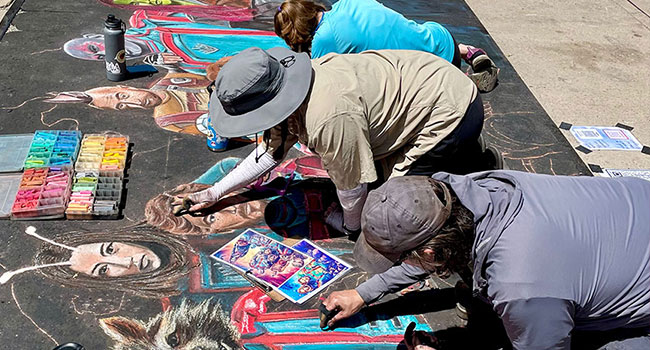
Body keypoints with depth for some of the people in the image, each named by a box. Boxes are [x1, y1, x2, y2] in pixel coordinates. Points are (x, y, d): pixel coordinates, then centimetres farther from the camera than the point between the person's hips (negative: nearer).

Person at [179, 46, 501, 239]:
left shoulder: (329, 118, -34)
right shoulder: (289, 89, -5)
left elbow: (351, 187, -20)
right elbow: (272, 150, 10)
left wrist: (350, 223, 2)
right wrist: (214, 194, 13)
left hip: (451, 111, -9)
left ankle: (476, 169, 4)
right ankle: (461, 152, 21)